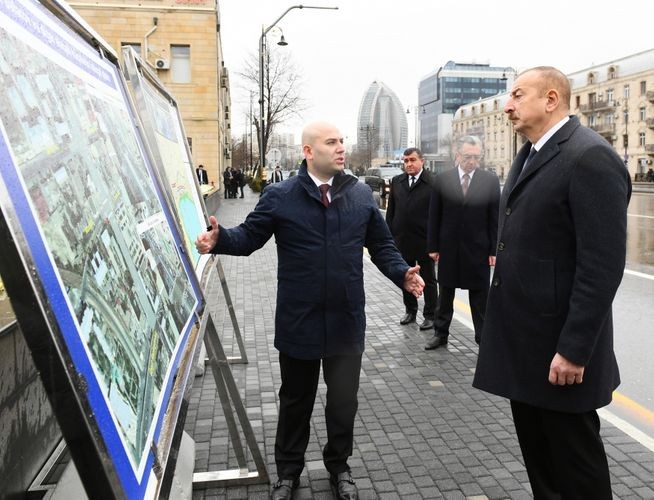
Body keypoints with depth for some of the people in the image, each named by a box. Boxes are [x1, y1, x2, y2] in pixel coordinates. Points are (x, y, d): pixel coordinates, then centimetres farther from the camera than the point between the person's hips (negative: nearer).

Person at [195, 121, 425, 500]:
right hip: (298, 322, -1)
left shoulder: (362, 195, 3)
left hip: (346, 321, 2)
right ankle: (289, 470, 38)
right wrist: (219, 239, -23)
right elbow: (250, 236, -3)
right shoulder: (279, 196, -5)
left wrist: (402, 273, -9)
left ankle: (339, 466, 38)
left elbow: (382, 245, 7)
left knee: (344, 401, 13)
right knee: (295, 400, 17)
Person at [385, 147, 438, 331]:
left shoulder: (432, 183, -8)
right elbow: (390, 211, 9)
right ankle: (410, 310, 31)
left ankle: (430, 315, 19)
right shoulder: (397, 181, 7)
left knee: (428, 280, 8)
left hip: (424, 240, -4)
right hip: (401, 239, 5)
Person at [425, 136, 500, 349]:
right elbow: (434, 216, 1)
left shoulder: (491, 180, -3)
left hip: (477, 249, -1)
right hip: (448, 247, 1)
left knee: (479, 295, 8)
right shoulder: (442, 179, -2)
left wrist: (494, 250, -6)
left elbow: (495, 218, -3)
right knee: (445, 294, 14)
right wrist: (433, 247, -1)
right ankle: (441, 333, 27)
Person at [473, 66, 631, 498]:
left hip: (558, 343, -8)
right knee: (535, 444, 21)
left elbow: (603, 266, -22)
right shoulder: (530, 155, 12)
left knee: (574, 453, 10)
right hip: (523, 336, 9)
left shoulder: (591, 158, -18)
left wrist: (574, 350, -21)